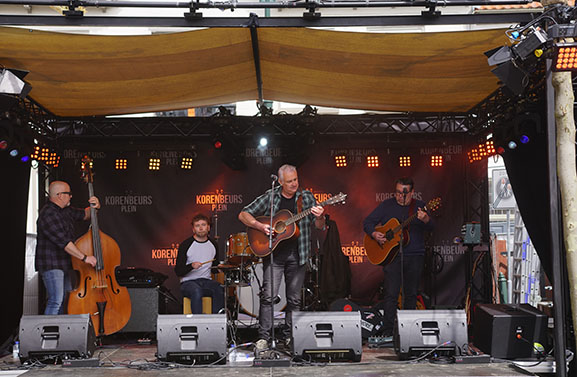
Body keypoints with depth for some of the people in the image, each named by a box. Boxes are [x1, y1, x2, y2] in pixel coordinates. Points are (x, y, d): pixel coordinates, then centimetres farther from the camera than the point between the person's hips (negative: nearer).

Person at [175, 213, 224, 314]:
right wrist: (191, 266, -26)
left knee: (220, 290, -28)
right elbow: (178, 272, -8)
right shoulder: (186, 245, -5)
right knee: (196, 291, -37)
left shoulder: (213, 245, 10)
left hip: (206, 281, 4)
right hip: (188, 282, -4)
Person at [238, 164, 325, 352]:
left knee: (294, 298, 6)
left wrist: (319, 217, -19)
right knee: (268, 295, -9)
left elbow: (319, 226, 3)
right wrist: (259, 226, -13)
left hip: (297, 255, 2)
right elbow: (243, 215, 3)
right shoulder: (270, 197, 1)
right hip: (272, 252, -1)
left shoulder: (306, 197, 5)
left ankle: (289, 336, 20)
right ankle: (263, 337, -2)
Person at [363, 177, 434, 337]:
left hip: (415, 256, 2)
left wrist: (426, 220, -31)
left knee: (411, 294, 9)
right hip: (392, 256, -2)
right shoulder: (387, 205, 5)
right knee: (391, 294, -7)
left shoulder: (420, 206, 6)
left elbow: (430, 227, -7)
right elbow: (367, 222, 6)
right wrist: (374, 234, -14)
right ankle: (388, 332, -3)